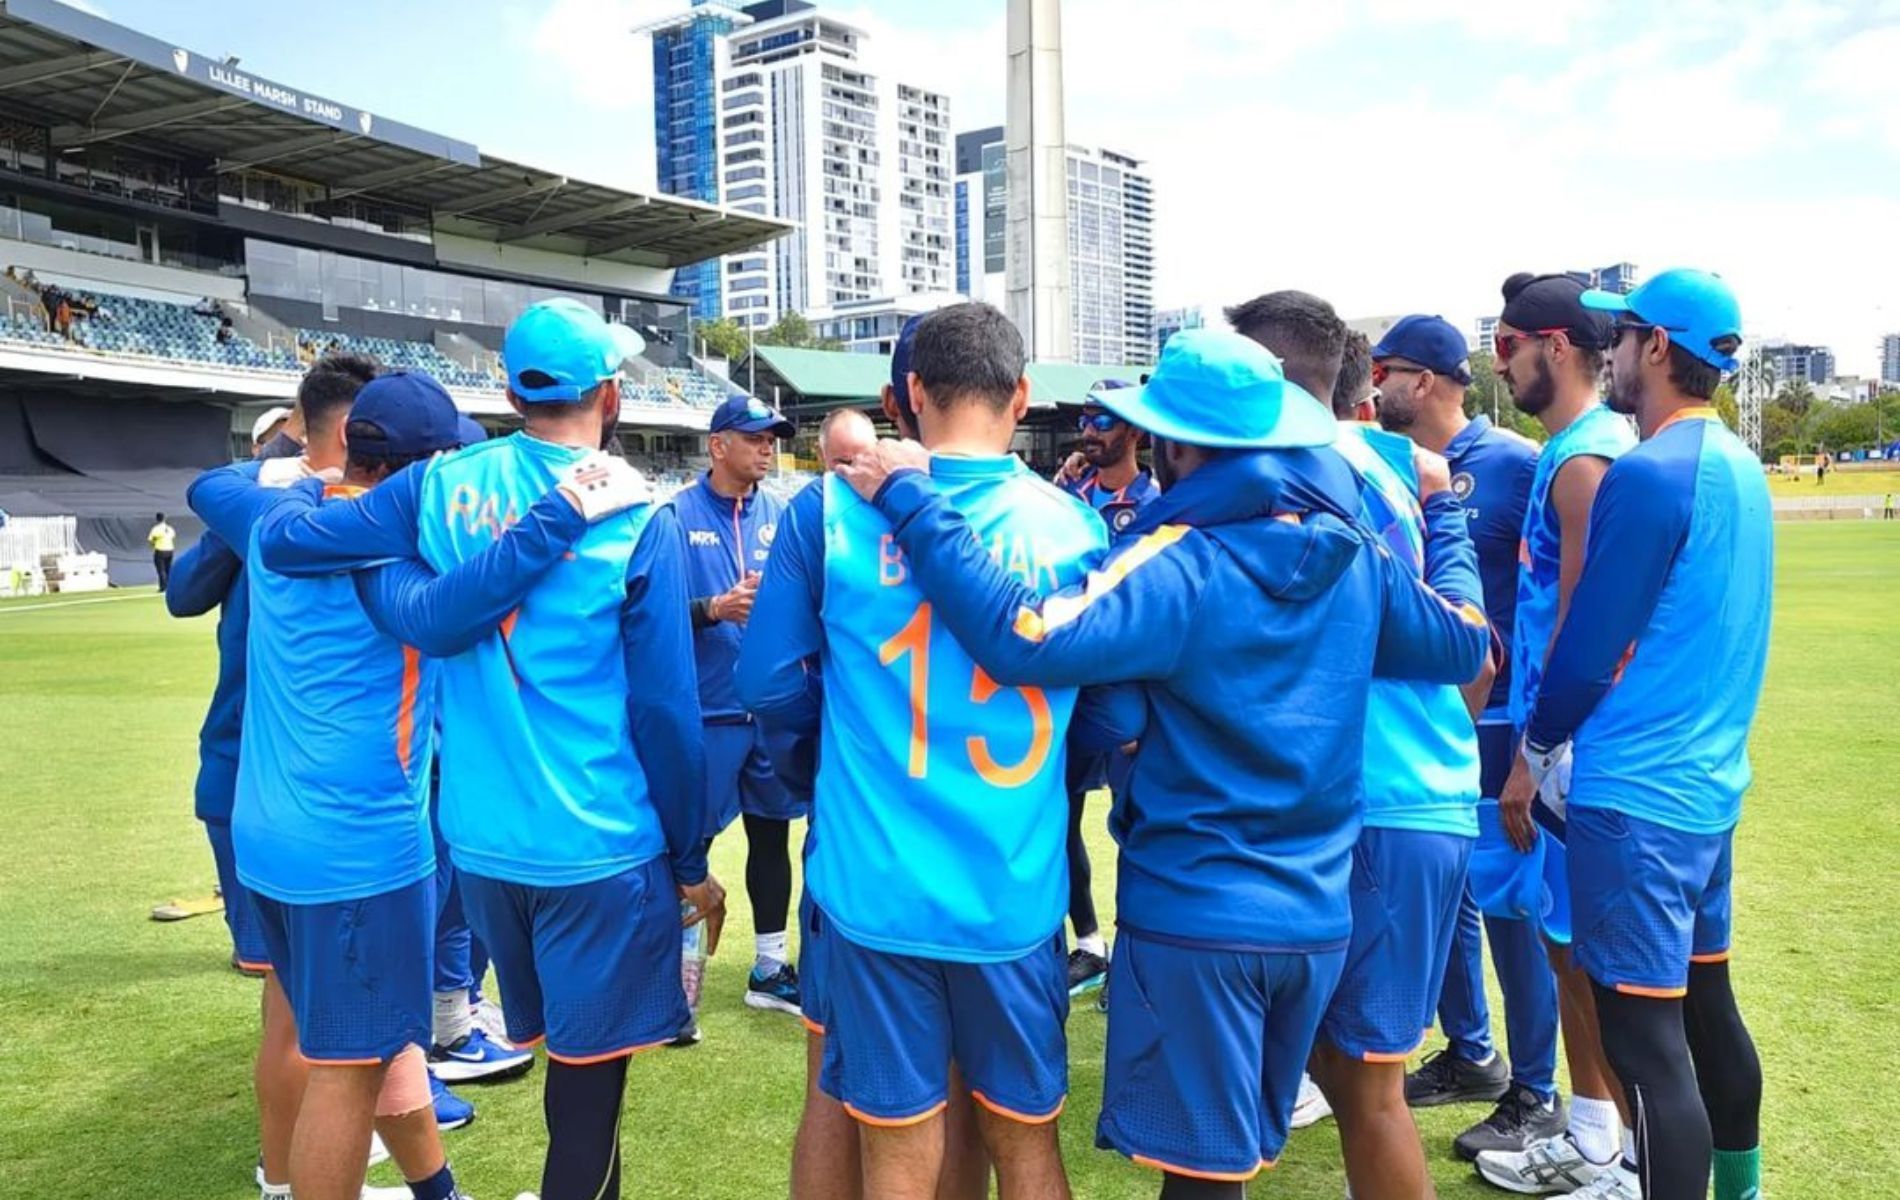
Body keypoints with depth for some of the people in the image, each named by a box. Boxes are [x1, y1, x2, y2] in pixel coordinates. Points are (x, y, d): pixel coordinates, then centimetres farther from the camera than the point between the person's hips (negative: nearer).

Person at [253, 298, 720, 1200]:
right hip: (600, 846, -5)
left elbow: (283, 540, 2)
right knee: (590, 1072, 9)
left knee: (565, 1048, 25)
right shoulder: (638, 518, -11)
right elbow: (667, 711, -9)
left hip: (481, 840, 5)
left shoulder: (442, 485, -2)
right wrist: (692, 864, 1)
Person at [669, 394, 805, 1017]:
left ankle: (769, 968, 28)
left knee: (771, 832, 14)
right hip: (706, 709, -5)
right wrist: (715, 608, -22)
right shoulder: (677, 515, -5)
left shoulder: (782, 515, 8)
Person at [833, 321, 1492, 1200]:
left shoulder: (1179, 566, -19)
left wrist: (910, 499, -27)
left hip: (1197, 916, -6)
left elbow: (1025, 639, -33)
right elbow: (1465, 641, 16)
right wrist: (1443, 512, 30)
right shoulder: (1355, 557, 1)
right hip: (1316, 915, 7)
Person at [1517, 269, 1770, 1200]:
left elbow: (1590, 644, -16)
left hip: (1636, 796, -9)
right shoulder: (1741, 468, 11)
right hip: (1711, 782, 9)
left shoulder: (1648, 474, -17)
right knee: (1706, 1002, 21)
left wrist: (1540, 743, 2)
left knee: (1645, 1038, -3)